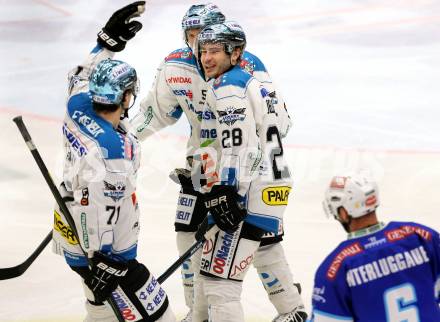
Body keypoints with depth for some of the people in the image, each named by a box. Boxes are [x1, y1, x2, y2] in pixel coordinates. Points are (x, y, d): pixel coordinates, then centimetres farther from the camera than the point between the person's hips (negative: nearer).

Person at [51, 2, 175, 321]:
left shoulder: (78, 107, -7)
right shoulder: (111, 150, -31)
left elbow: (84, 78, 15)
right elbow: (92, 207, -31)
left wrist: (110, 38, 13)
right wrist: (100, 260, -25)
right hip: (101, 250, -10)